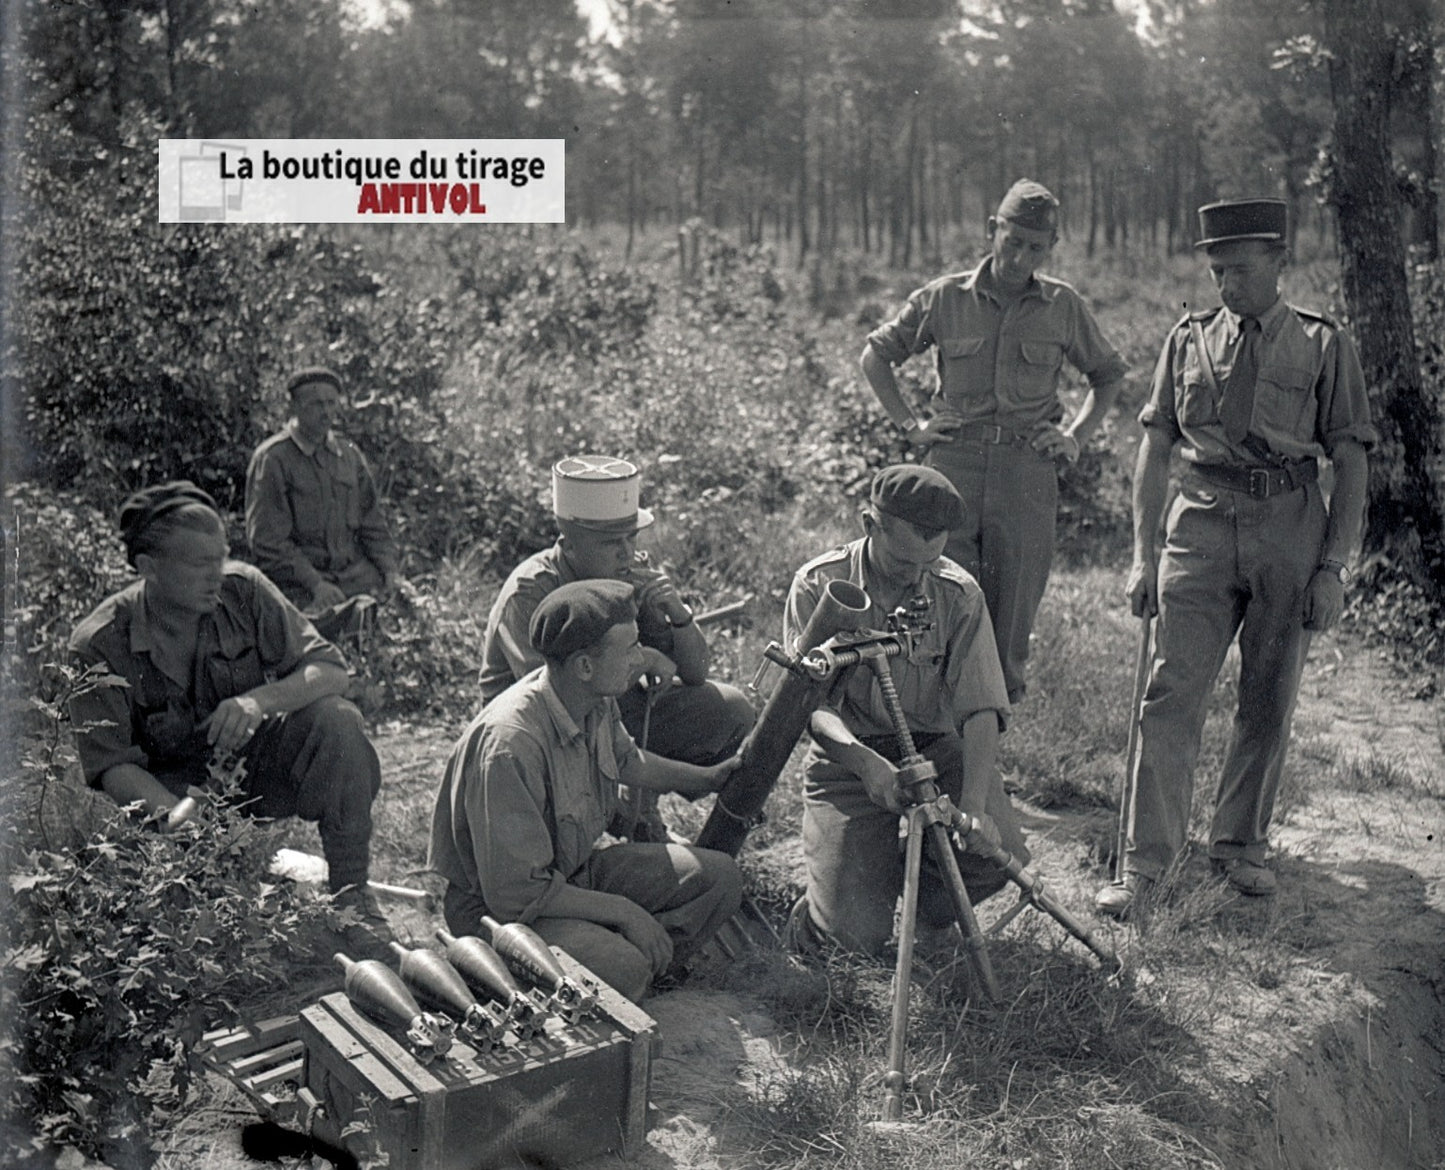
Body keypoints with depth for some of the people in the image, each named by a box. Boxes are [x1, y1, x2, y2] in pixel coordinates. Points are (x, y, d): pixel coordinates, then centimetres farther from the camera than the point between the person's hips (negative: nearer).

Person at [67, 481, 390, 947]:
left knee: (337, 721, -26)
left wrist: (260, 700, -33)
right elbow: (111, 765, -19)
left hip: (255, 760, 2)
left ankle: (351, 892, -14)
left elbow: (329, 668, -13)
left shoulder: (244, 590, -13)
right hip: (174, 786, -2)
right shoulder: (99, 646, -18)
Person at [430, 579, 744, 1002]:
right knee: (621, 968, -35)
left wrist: (708, 777, 27)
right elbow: (515, 892, -30)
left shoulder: (598, 702, -5)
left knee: (719, 877, -2)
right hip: (500, 908, -9)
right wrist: (623, 911, -24)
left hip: (578, 871, 9)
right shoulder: (509, 742, -33)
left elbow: (626, 761, 23)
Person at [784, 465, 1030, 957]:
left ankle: (932, 909, 13)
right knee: (861, 934, -17)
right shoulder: (818, 585, -12)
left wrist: (973, 807, -27)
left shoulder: (959, 593, -8)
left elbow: (980, 709, -13)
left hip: (937, 749, 3)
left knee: (1000, 857, -23)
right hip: (848, 759, -2)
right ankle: (824, 899, 22)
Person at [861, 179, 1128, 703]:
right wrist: (909, 425, 7)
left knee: (1013, 609, 3)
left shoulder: (1065, 307, 7)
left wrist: (1076, 435, 10)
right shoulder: (944, 297, 4)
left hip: (1028, 468, 1)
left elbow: (1108, 374, 23)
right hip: (954, 460, -1)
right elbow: (875, 354, 15)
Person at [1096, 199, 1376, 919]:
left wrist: (1334, 566, -4)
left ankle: (1241, 844, 24)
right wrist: (1144, 555, 4)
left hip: (1292, 527, 0)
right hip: (1202, 522, 0)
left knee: (1270, 698, 7)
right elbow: (1155, 450, 10)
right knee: (1172, 691, -7)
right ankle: (1147, 858, 0)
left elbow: (1351, 463, 4)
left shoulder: (1324, 347, 4)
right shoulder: (1189, 340, 9)